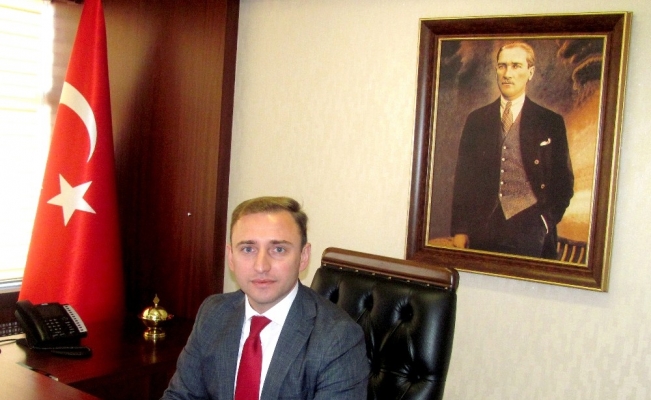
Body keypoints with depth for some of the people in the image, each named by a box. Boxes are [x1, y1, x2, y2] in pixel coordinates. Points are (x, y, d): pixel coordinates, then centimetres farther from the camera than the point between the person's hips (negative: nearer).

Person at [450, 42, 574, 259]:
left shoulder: (551, 122, 5)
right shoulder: (476, 119, 10)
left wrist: (547, 222, -4)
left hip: (528, 227, -1)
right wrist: (459, 229, 2)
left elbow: (564, 182, 8)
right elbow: (463, 178, 8)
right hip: (483, 228, 2)